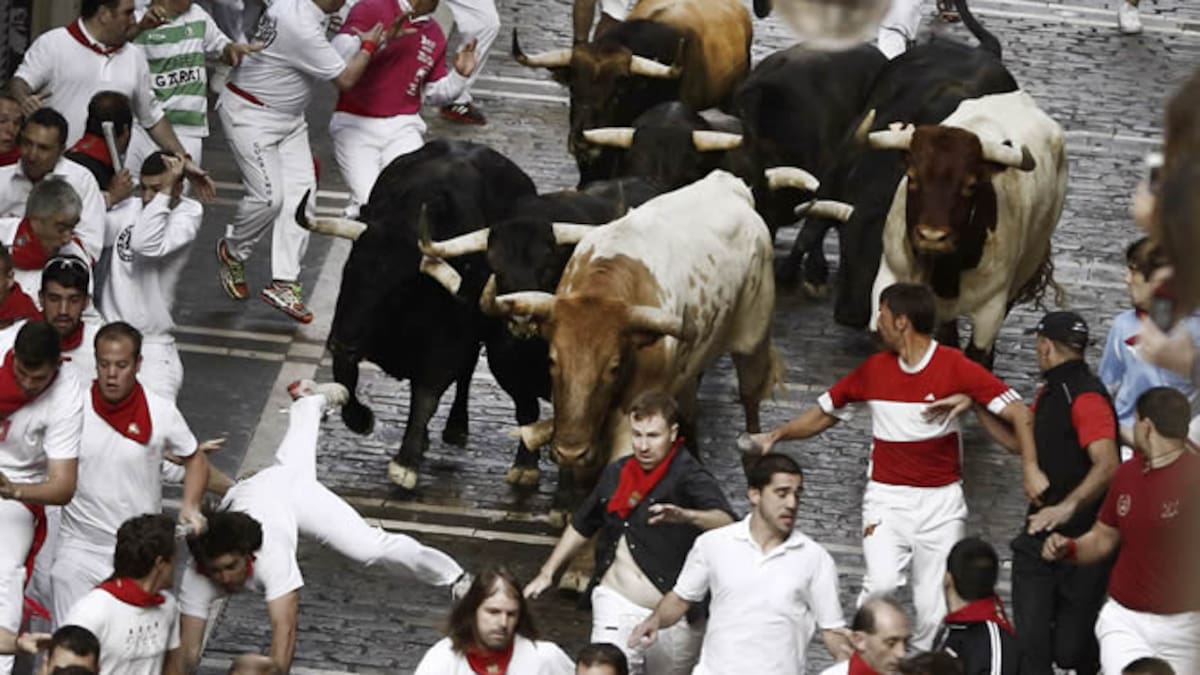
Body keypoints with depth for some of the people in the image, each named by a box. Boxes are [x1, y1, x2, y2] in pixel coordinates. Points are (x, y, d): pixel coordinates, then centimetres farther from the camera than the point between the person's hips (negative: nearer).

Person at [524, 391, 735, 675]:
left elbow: (726, 522, -27)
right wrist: (547, 573, 25)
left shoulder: (689, 476, -8)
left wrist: (685, 515, -46)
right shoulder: (617, 473, 10)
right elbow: (581, 526, 26)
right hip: (617, 604, 3)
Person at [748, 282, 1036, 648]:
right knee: (882, 583, -20)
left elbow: (1017, 411, -8)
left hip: (941, 499, -2)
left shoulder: (955, 367, -7)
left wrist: (1030, 468, -18)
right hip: (887, 498, 2)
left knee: (934, 605, -2)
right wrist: (777, 435, 8)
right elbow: (825, 411, 19)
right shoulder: (875, 368, 6)